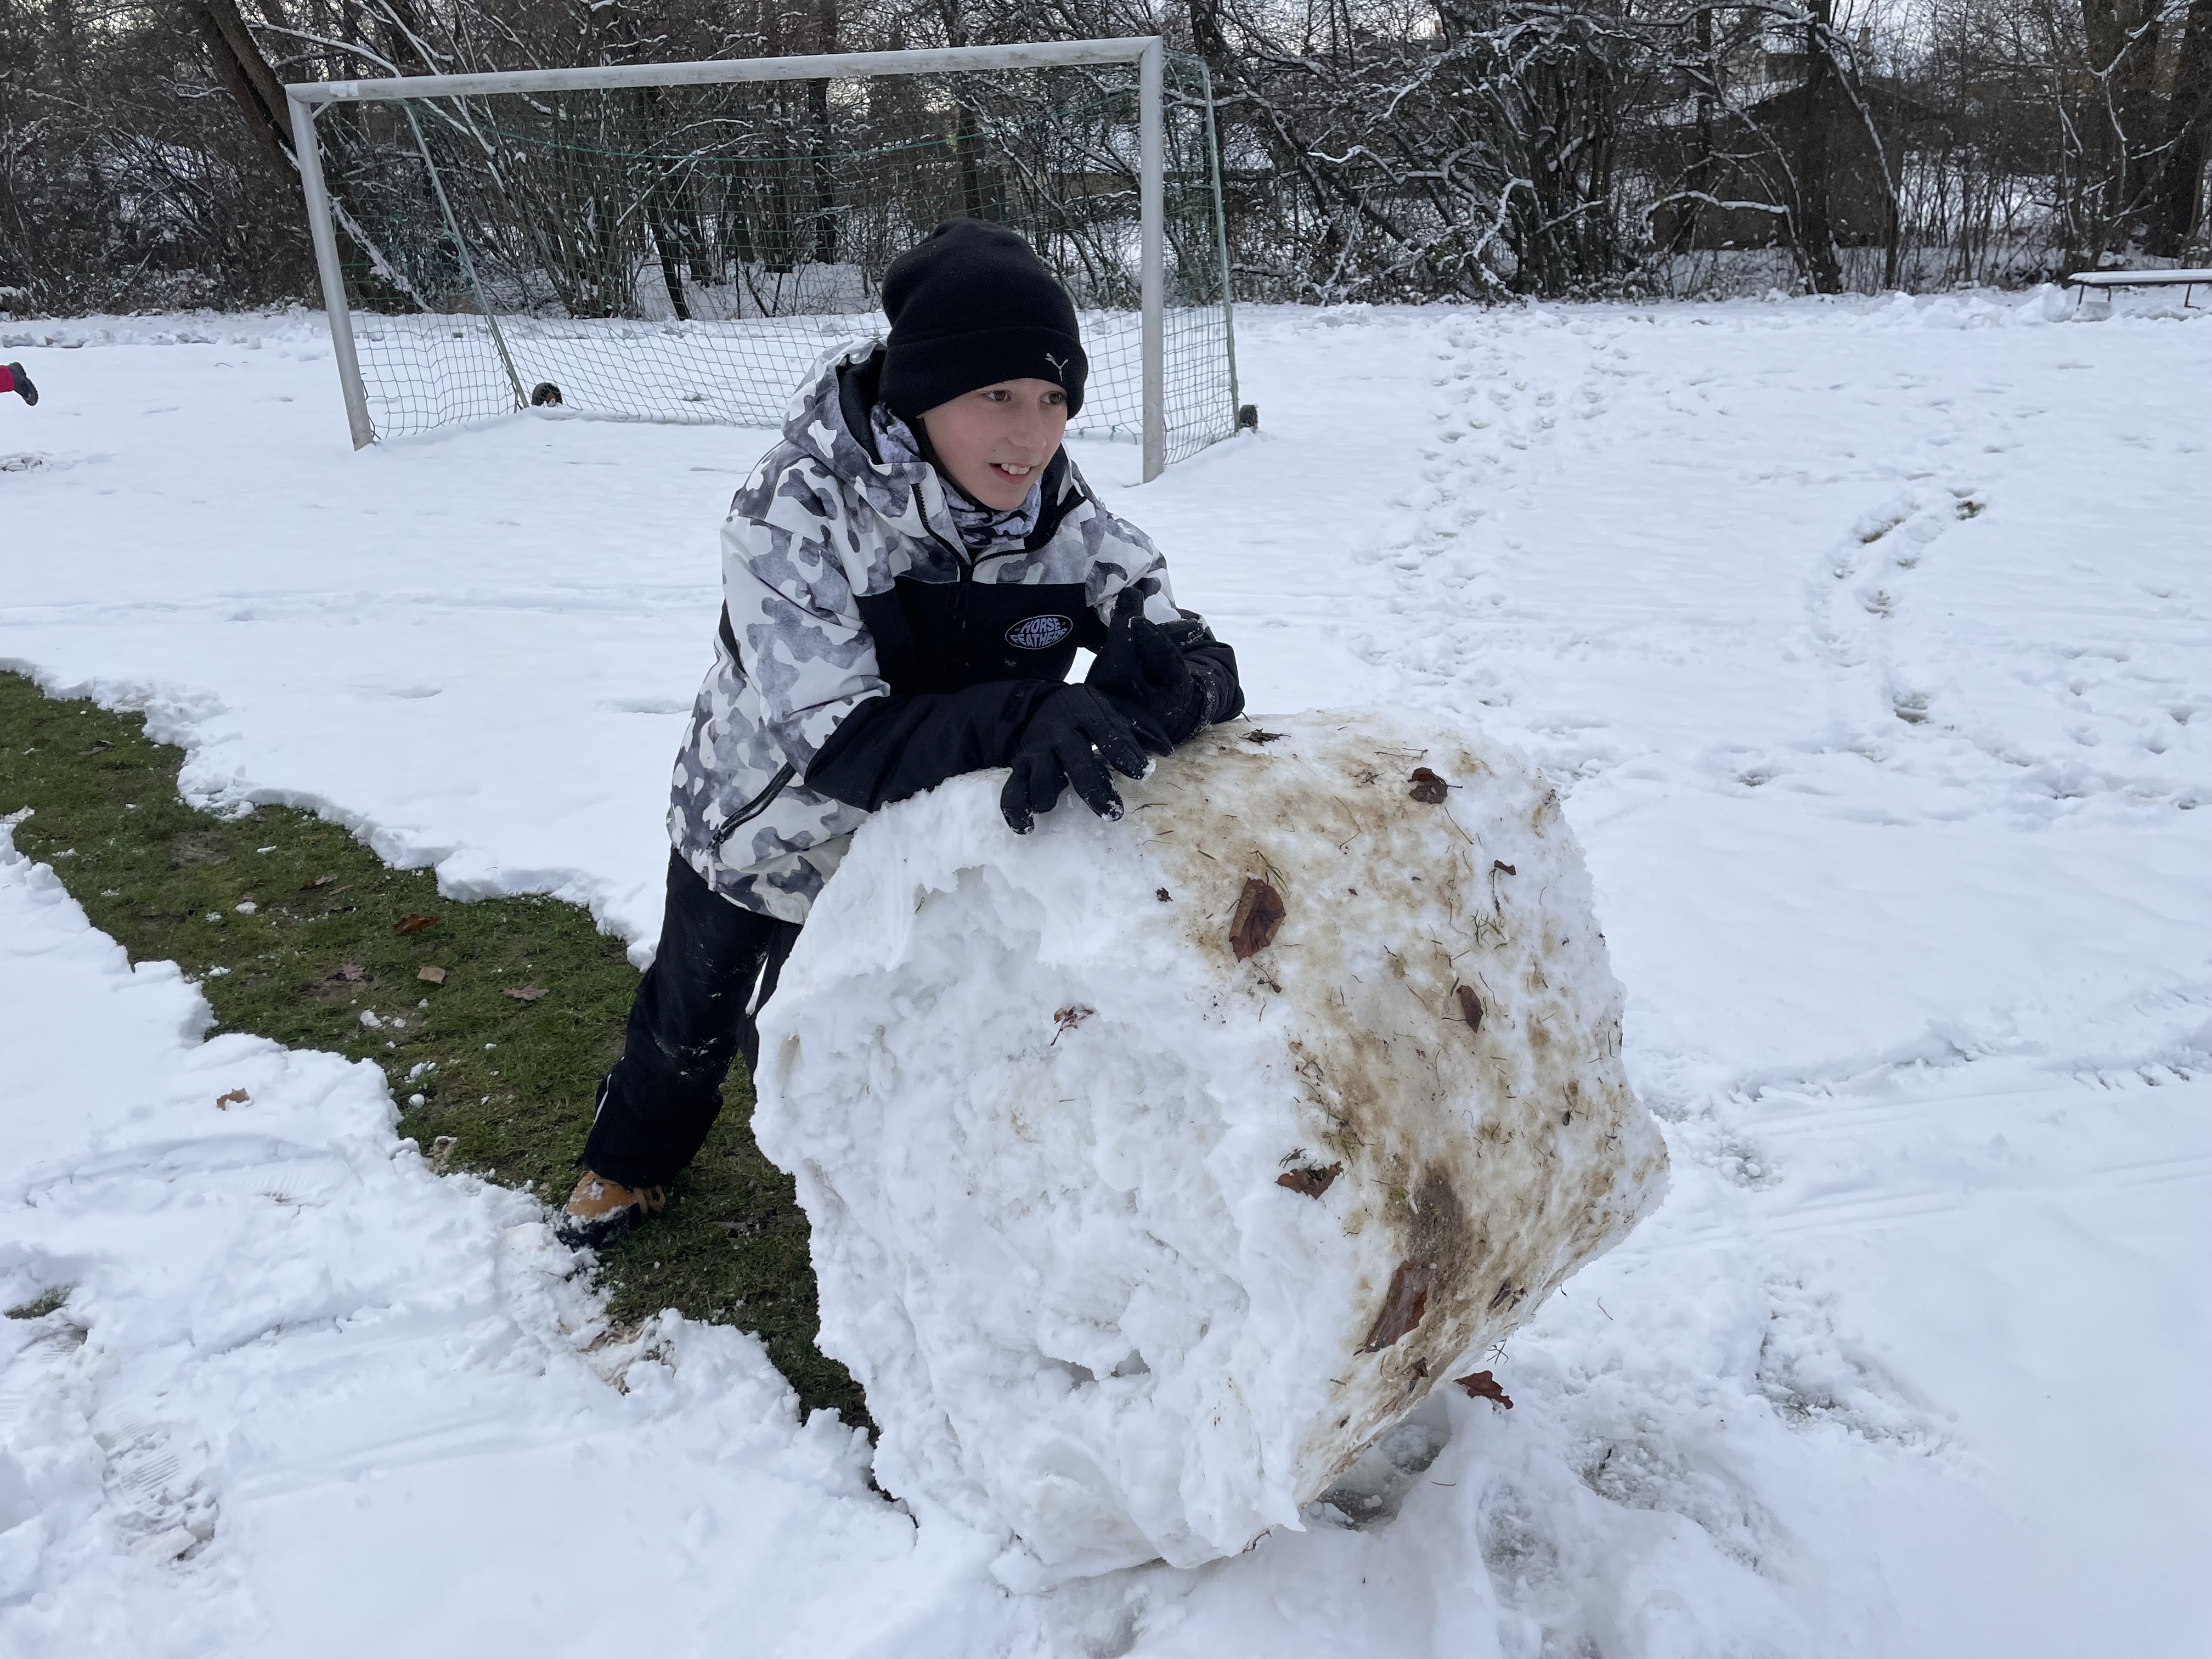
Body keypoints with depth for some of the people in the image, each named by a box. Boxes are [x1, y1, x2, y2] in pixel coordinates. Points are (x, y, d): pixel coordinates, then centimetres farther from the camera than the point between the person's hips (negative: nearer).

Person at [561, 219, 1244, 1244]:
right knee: (691, 1021, 26)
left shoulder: (1061, 522, -24)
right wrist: (1019, 716, -57)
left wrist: (1150, 692, -54)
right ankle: (636, 1156, 59)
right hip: (752, 832, 0)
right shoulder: (795, 513, -34)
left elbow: (1201, 662, -29)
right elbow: (834, 739, -42)